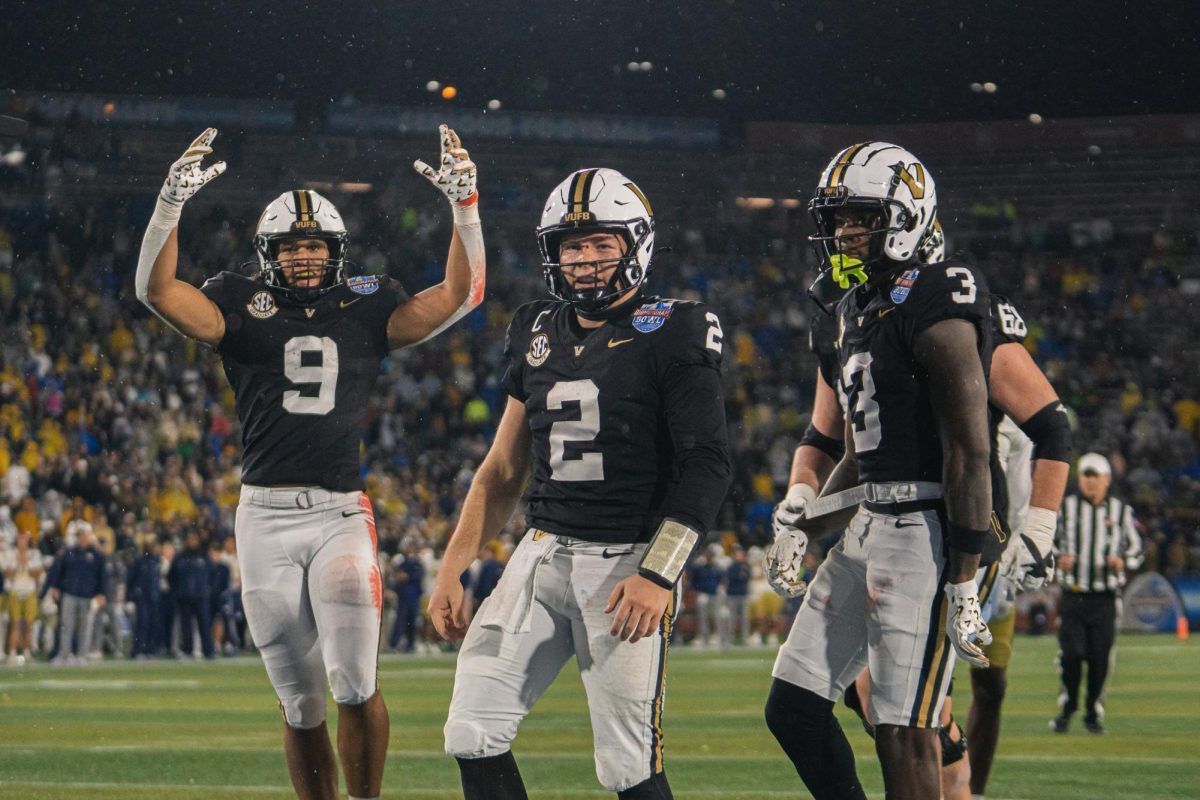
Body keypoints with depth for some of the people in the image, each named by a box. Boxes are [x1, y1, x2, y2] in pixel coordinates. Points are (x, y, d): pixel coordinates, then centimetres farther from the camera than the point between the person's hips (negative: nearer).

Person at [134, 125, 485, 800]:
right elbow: (158, 291, -8)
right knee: (300, 702, 6)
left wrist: (465, 205, -10)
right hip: (265, 516, 1)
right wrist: (172, 201, -21)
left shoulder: (366, 309, 9)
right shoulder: (244, 309, 6)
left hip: (340, 514, -1)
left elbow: (459, 296, 1)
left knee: (355, 687, -13)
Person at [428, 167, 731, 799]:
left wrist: (658, 575, -21)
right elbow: (503, 471, 21)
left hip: (627, 561, -6)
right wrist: (451, 569, 14)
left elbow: (706, 466, -12)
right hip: (542, 557, 6)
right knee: (473, 736, -3)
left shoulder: (672, 337, -5)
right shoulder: (538, 336, 14)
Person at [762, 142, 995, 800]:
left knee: (904, 734, -8)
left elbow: (968, 453, -16)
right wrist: (802, 529, 14)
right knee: (793, 707, 9)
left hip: (924, 532, -10)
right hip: (866, 526, 10)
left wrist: (964, 582, -19)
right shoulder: (858, 313, 17)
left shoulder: (936, 307, -12)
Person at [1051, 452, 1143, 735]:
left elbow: (1135, 549, 13)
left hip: (1104, 598, 1)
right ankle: (1067, 708, 10)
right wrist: (1058, 558, -11)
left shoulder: (1121, 511, 7)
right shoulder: (1065, 507, 5)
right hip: (1073, 595, -1)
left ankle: (1093, 713, 14)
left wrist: (1122, 561, -9)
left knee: (1099, 659, -1)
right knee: (1071, 654, -10)